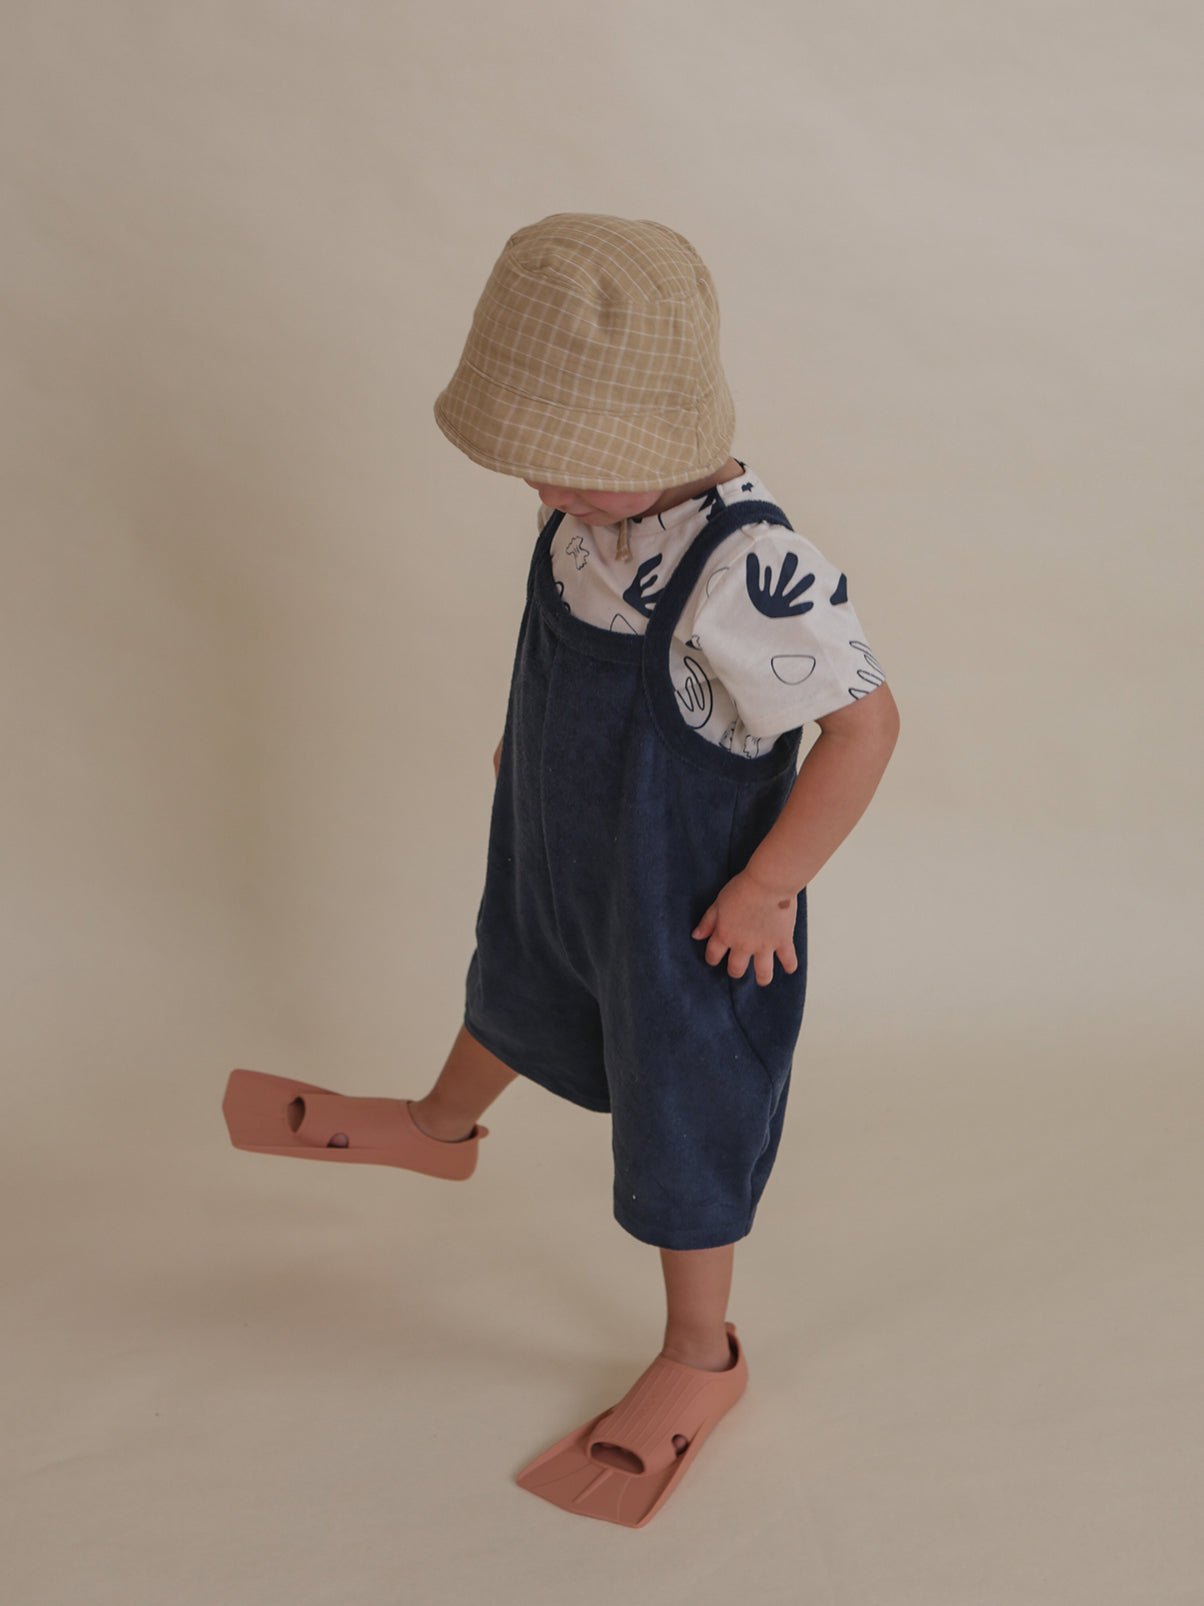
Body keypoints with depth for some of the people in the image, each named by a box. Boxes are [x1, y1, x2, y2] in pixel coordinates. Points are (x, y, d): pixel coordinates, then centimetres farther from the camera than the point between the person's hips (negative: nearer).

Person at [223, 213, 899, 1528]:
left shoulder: (749, 570, -37)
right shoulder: (591, 516, -13)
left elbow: (864, 722, -31)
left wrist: (769, 887, -25)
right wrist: (531, 735, 14)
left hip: (685, 912, -7)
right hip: (560, 856, 8)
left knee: (677, 1120, 12)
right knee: (515, 995, 33)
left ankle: (700, 1357, 38)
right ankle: (437, 1126, 67)